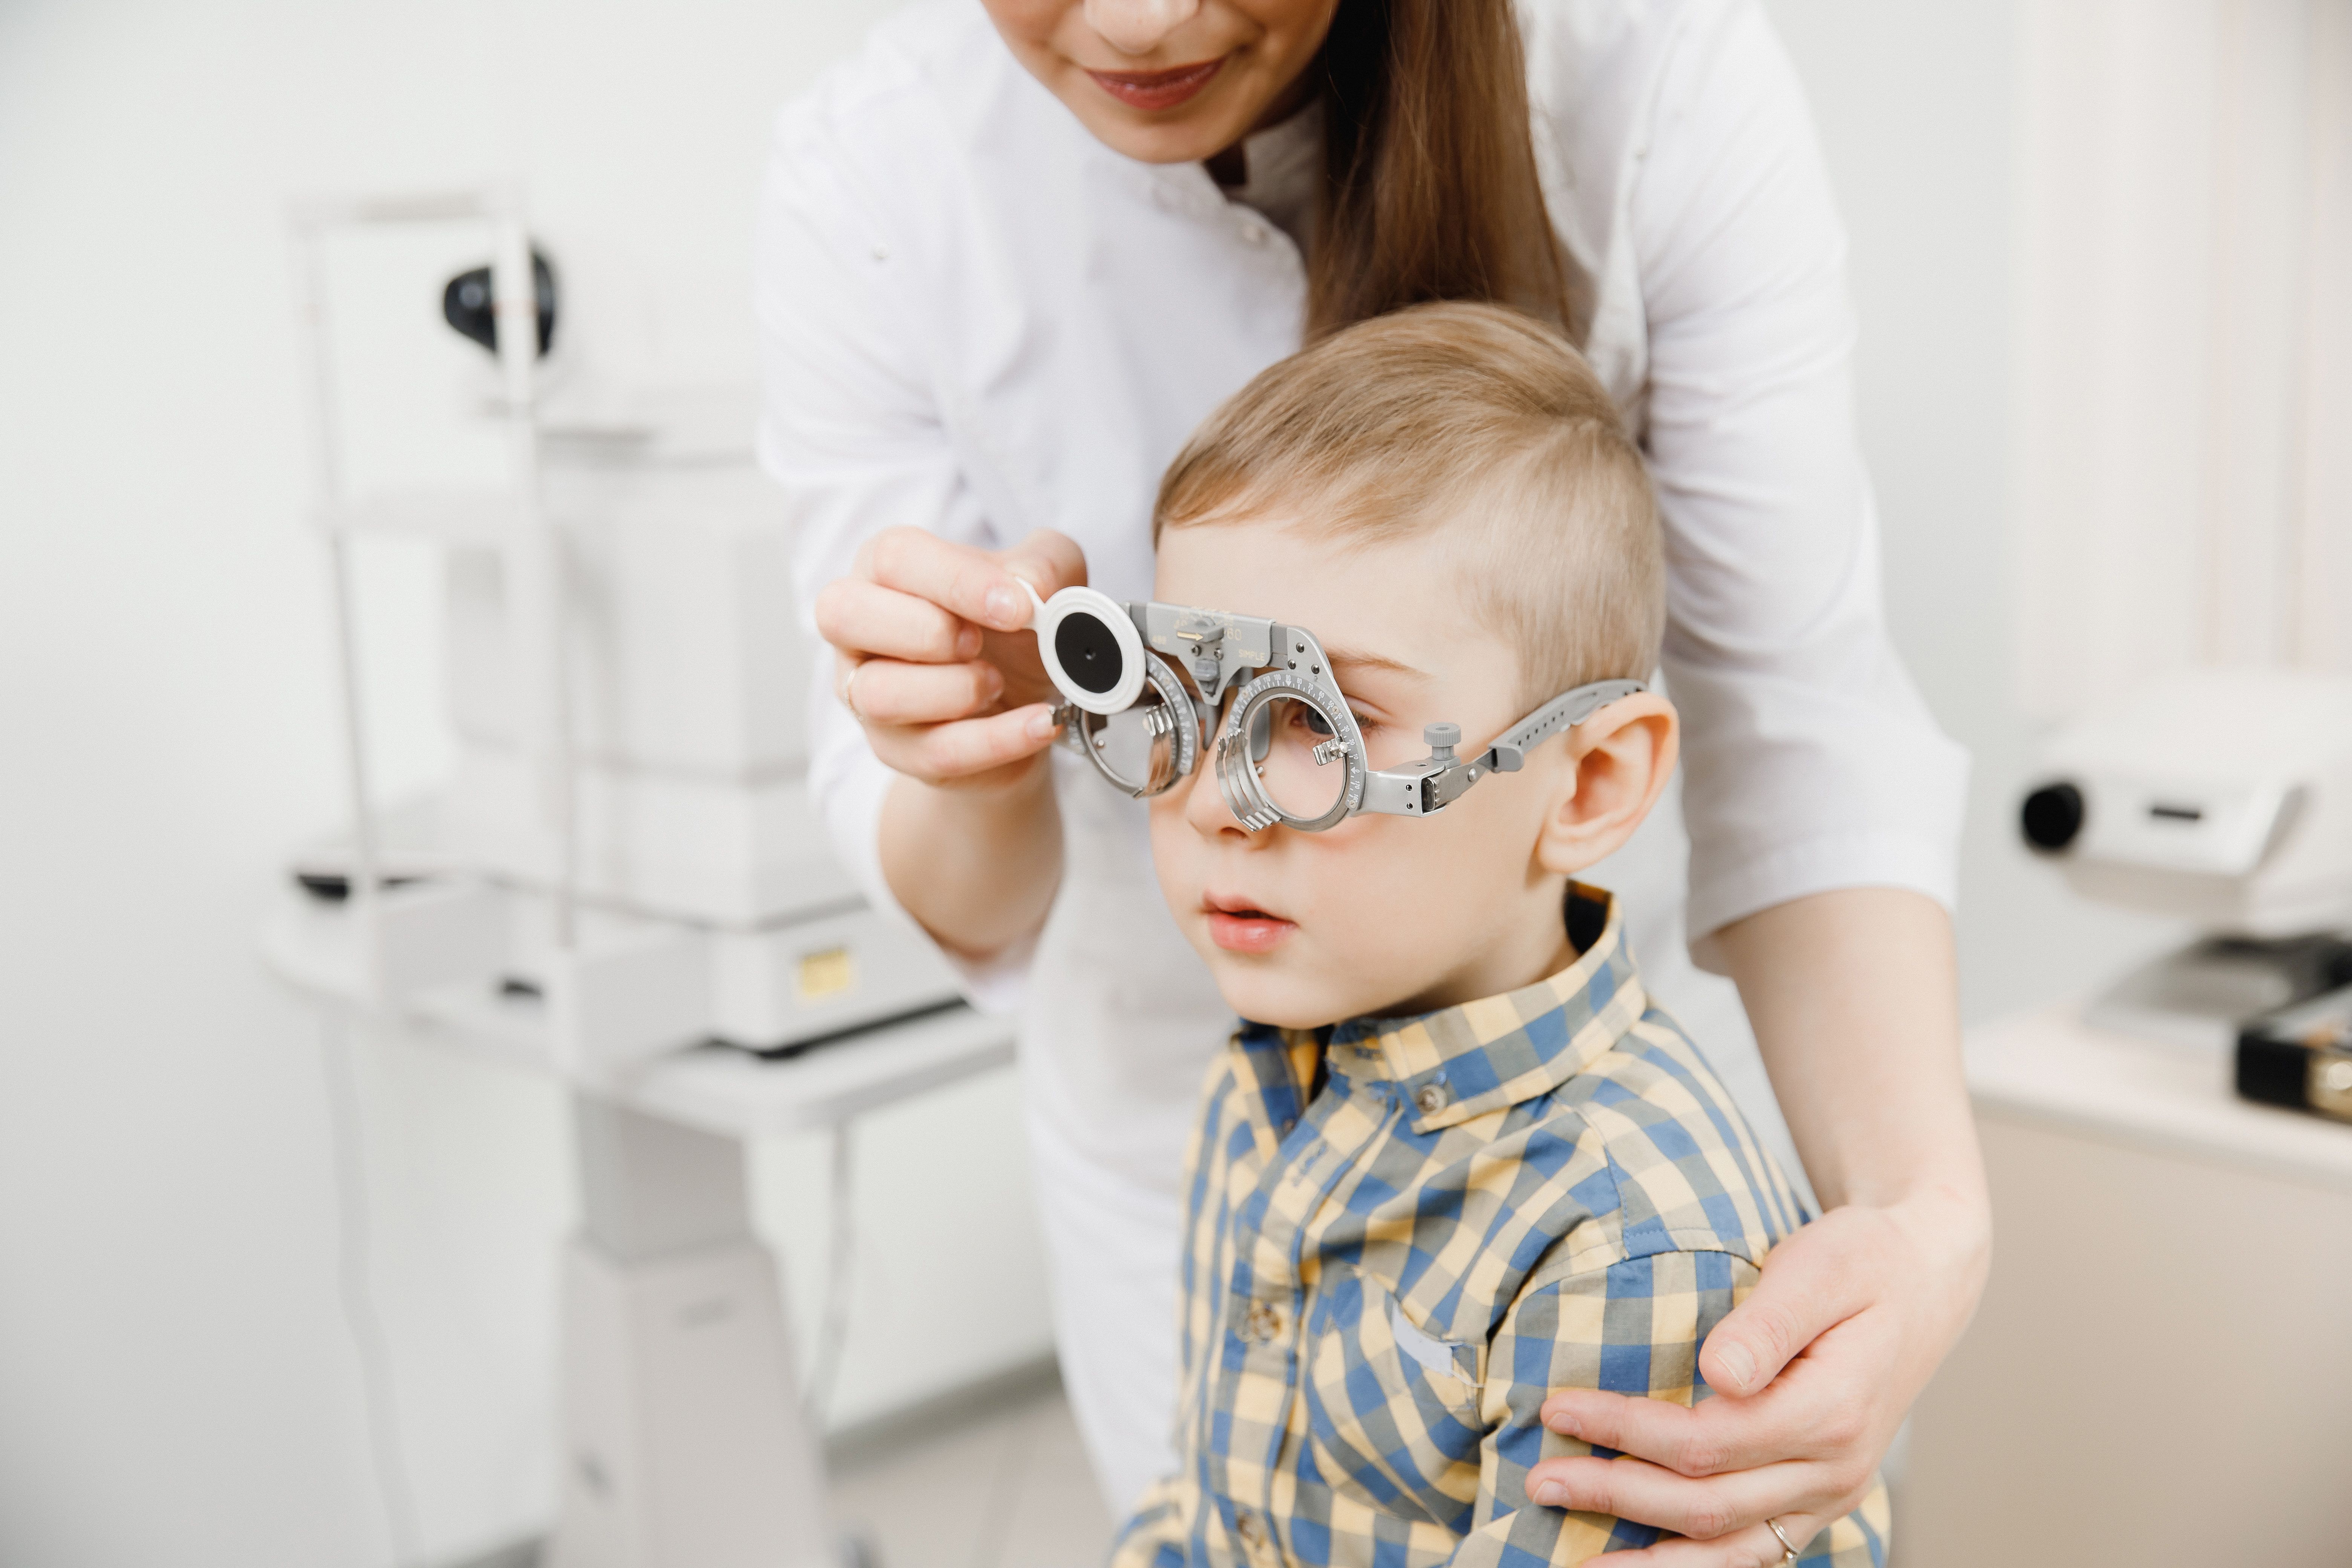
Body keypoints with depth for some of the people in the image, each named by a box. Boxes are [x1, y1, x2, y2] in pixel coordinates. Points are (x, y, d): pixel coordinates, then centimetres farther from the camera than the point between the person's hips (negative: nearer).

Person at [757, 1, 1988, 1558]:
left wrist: (1927, 1211, -39)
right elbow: (970, 905, -15)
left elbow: (1792, 728, -24)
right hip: (1178, 1116, 1)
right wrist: (972, 775, -38)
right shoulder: (873, 181, -22)